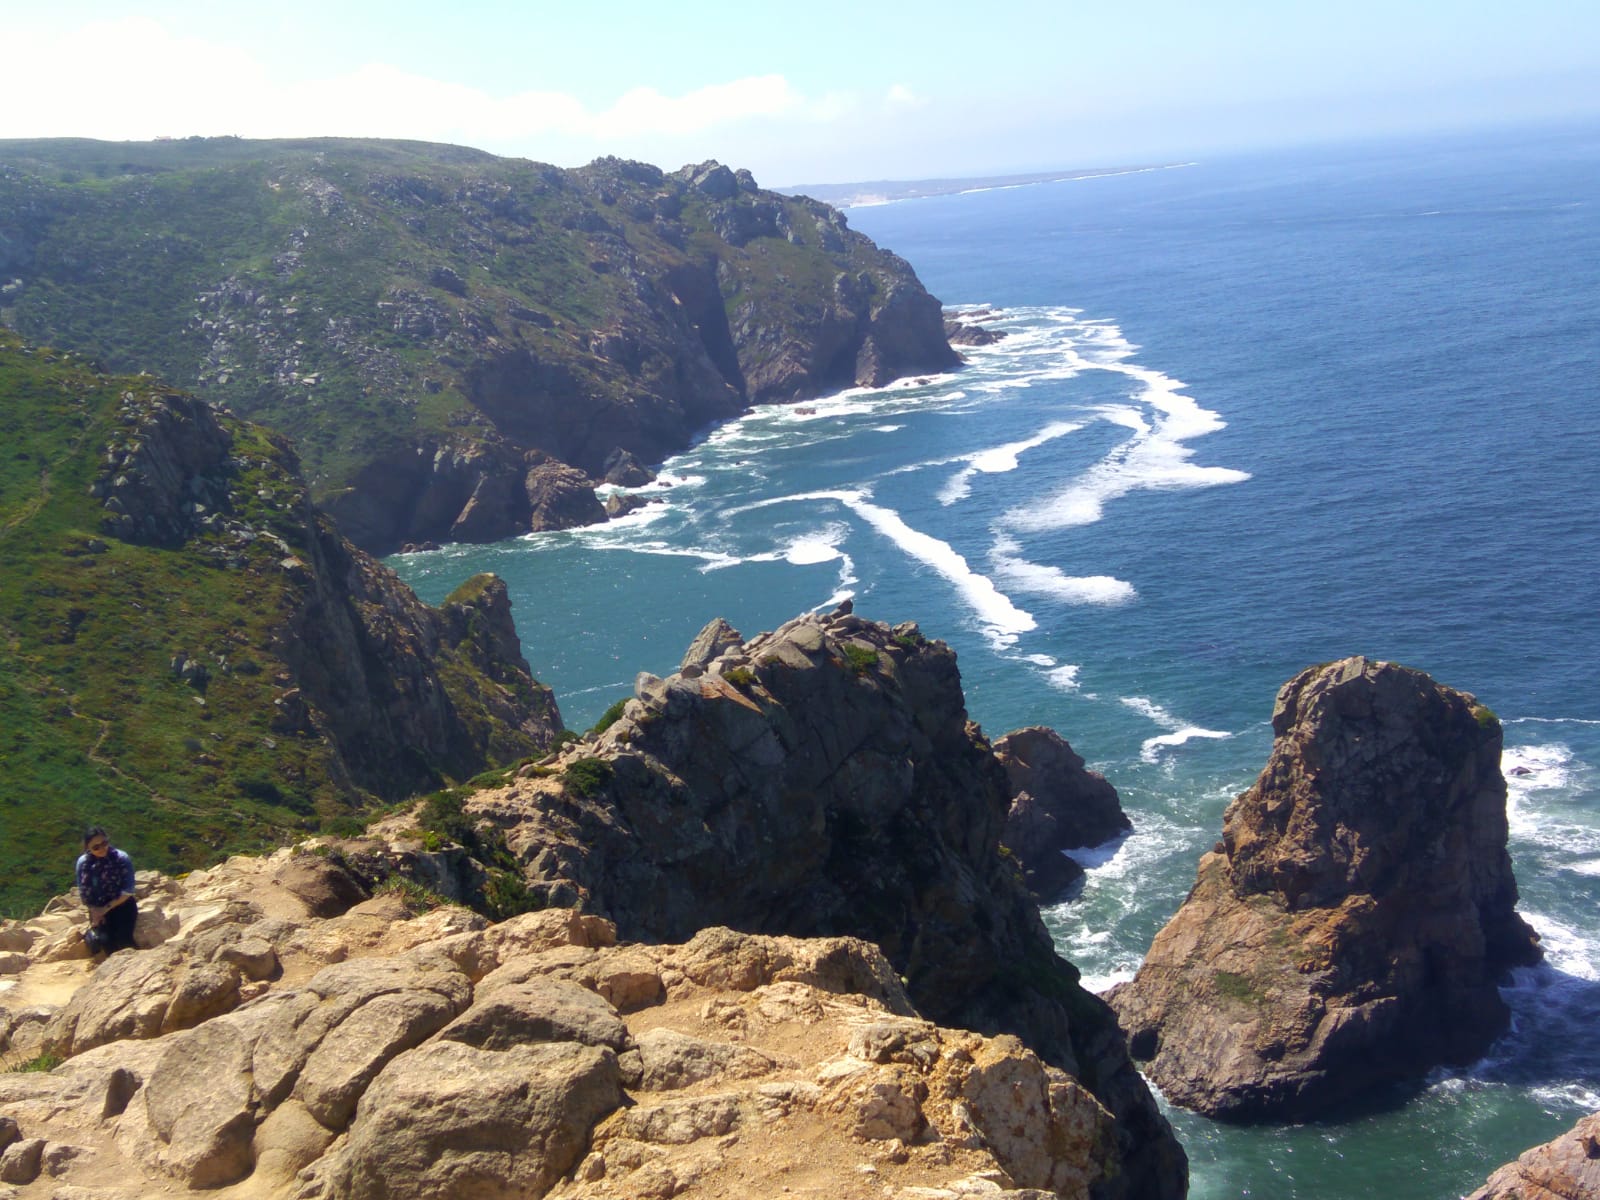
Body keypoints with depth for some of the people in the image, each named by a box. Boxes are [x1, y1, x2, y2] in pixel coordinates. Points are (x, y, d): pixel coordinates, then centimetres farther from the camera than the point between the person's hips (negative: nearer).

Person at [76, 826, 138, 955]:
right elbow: (84, 892, -2)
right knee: (104, 940, -24)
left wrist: (106, 908, -15)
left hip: (121, 905, -1)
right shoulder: (83, 862, -8)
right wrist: (95, 912, -13)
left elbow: (127, 892, -11)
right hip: (99, 908, 1)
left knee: (122, 940, -20)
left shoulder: (122, 859, -14)